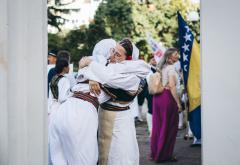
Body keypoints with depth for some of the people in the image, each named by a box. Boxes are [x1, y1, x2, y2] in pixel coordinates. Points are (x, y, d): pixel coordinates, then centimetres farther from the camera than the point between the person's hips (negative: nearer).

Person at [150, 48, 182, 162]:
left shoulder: (161, 67, 15)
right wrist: (178, 103, -17)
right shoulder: (171, 67, -10)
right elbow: (172, 86, -18)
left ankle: (155, 153, 22)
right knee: (169, 127, 2)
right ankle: (165, 155, 7)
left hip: (157, 97, 8)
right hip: (167, 97, -8)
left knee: (158, 126, 14)